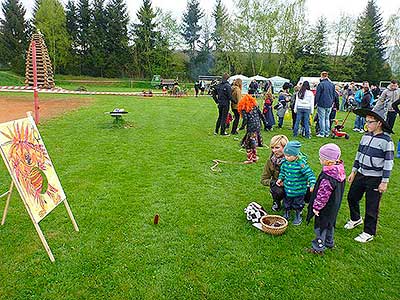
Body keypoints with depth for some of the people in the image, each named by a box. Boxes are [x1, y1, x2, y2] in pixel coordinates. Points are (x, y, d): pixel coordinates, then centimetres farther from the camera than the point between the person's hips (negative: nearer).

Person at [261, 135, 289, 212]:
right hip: (278, 186, 0)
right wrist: (273, 182, -25)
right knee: (277, 190, -33)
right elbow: (263, 179, -4)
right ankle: (276, 202, 4)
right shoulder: (270, 161, -10)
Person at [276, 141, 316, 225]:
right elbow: (282, 171, 11)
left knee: (297, 204, 15)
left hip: (298, 190, -5)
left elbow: (309, 174, -21)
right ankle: (286, 214, 45)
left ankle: (298, 216, 38)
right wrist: (280, 178, 3)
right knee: (286, 203, 22)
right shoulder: (285, 162, -7)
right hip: (287, 189, 5)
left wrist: (312, 184, -29)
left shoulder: (301, 164, -25)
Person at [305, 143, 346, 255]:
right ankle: (329, 242, 45)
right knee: (329, 224, 26)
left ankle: (318, 248, 22)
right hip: (334, 206, 9)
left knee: (320, 225, 8)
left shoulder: (327, 178, -34)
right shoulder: (340, 171, -6)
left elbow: (323, 195, -27)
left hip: (325, 208, -9)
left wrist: (316, 207, -14)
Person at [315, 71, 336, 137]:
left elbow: (317, 95, -10)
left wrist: (316, 102, 0)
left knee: (322, 118, 0)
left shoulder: (321, 84, -12)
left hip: (321, 104, -6)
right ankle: (327, 133, 16)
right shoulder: (332, 84, 8)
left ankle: (322, 133, 1)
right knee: (327, 118, 13)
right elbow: (334, 95, 15)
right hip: (329, 105, 6)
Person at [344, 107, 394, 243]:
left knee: (371, 206, 4)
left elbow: (388, 163, -14)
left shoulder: (386, 141, -17)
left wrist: (384, 182, -13)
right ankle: (356, 219, 45)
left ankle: (369, 233, 21)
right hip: (360, 174, 7)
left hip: (375, 179, -7)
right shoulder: (366, 136, 3)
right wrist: (353, 171, 13)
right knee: (352, 197, 18)